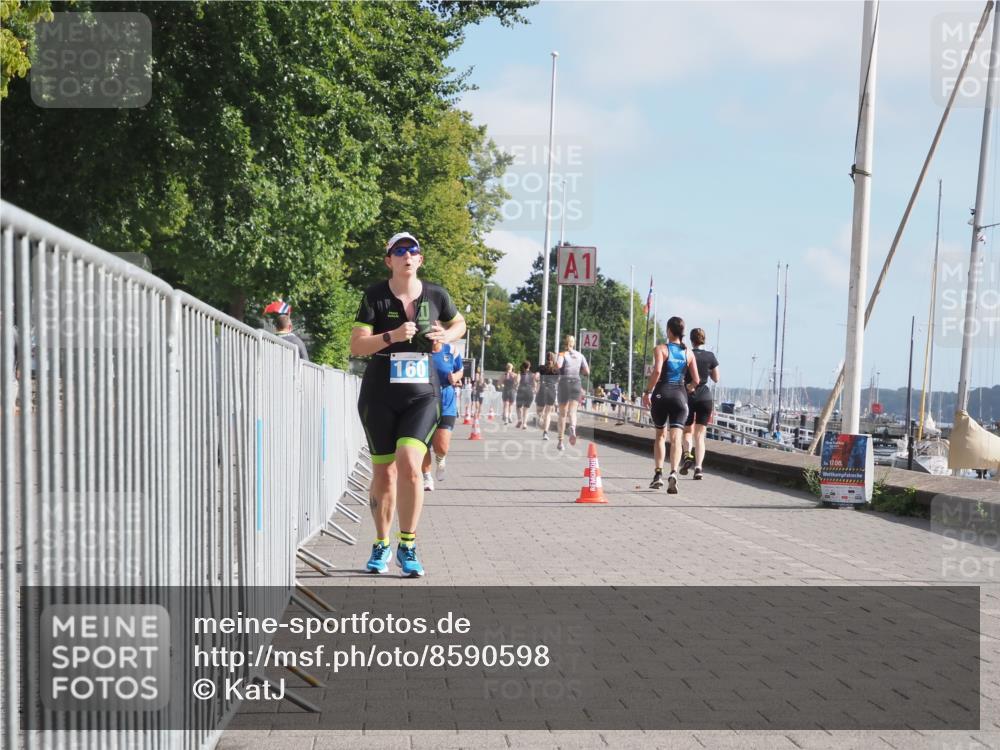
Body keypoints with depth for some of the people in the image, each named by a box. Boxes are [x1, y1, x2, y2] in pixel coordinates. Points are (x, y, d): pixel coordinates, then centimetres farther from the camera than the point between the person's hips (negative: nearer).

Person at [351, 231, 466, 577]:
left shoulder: (436, 295, 3)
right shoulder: (375, 296, -3)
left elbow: (459, 324, 22)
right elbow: (356, 346, -8)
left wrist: (446, 336, 0)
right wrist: (391, 336, -23)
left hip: (422, 395, 0)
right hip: (379, 396, 0)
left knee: (409, 465, -18)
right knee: (383, 473, 6)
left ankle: (407, 545, -2)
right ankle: (382, 544, 27)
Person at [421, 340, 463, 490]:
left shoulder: (451, 351, -4)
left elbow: (459, 371, 13)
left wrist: (455, 377, -9)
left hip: (446, 405, -1)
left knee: (442, 448, -10)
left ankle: (440, 460, 27)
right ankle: (427, 477, 26)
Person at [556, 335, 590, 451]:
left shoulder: (563, 354, 0)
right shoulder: (580, 355, 9)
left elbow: (558, 365, -20)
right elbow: (587, 372, 4)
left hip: (564, 382, -1)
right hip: (576, 383, 1)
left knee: (562, 413, 9)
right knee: (572, 411, -7)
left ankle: (560, 441, 11)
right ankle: (572, 428, -40)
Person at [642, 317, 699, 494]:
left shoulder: (661, 349, -3)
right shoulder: (688, 353, 8)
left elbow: (657, 371, -19)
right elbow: (696, 380, 6)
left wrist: (647, 391, -10)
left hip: (662, 393, -1)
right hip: (680, 395, 1)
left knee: (660, 435, 17)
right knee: (676, 438, -6)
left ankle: (658, 474, 16)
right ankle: (673, 473, -26)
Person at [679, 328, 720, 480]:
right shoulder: (710, 356, 0)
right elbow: (716, 379, 7)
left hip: (687, 397, -1)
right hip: (705, 397, 1)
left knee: (687, 430, 17)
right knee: (700, 434, 4)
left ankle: (687, 454, -10)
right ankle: (698, 467, -9)